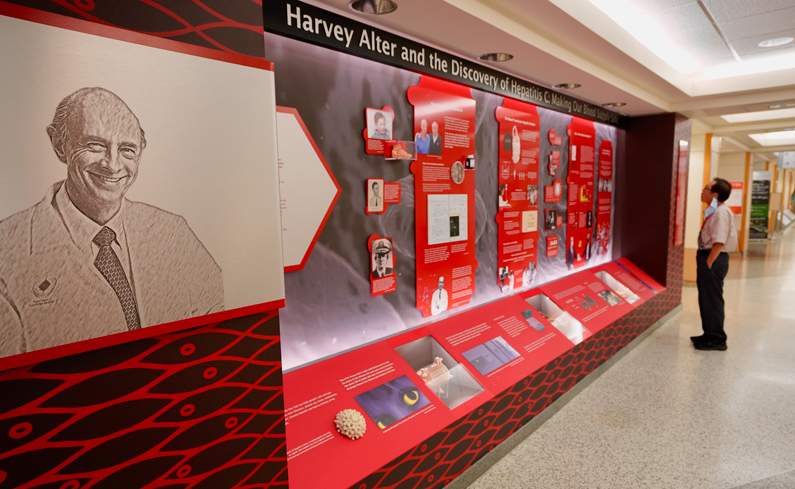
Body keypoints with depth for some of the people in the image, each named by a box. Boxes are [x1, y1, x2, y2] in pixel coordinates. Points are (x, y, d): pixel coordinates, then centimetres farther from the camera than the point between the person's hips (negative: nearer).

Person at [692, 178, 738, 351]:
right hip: (706, 256, 10)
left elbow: (719, 242, -23)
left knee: (712, 299, 0)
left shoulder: (721, 212, -18)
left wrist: (708, 264, -21)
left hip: (714, 259, -10)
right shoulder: (714, 212, 12)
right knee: (705, 298, 18)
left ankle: (717, 340, 12)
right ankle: (710, 335, 31)